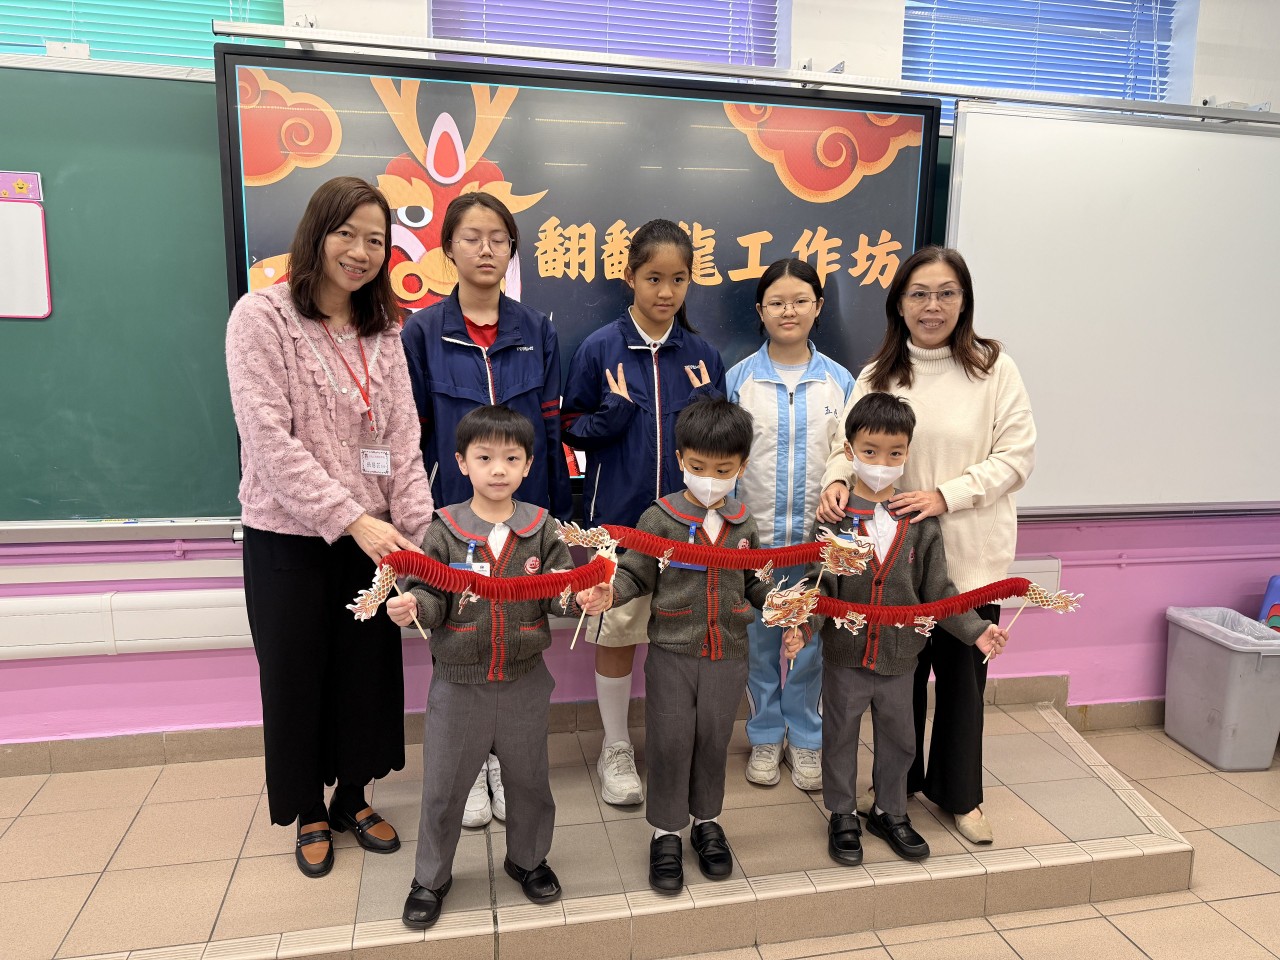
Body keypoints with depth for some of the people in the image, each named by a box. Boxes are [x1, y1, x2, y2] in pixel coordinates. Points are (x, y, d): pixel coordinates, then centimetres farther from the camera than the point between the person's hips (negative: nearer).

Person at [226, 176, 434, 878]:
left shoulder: (382, 332, 6)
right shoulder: (261, 317, -9)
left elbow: (402, 439, 0)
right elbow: (269, 440, -17)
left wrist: (417, 529, -11)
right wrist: (351, 519, -22)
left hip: (369, 533, 4)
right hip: (289, 536, -4)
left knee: (368, 668, 13)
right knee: (297, 675, 11)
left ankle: (352, 797, 36)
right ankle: (309, 813, 33)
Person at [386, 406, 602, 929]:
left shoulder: (541, 529, -3)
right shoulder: (444, 531, -7)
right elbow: (432, 597, -6)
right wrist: (413, 606, -27)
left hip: (524, 681, 1)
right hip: (459, 684, -1)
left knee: (528, 778, 18)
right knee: (443, 787, 13)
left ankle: (527, 858, 43)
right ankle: (430, 877, 35)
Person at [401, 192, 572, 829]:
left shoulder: (536, 332, 4)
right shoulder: (422, 333, -1)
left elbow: (551, 429, 5)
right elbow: (412, 434, 0)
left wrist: (559, 513, 4)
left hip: (525, 511, 2)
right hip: (454, 510, -1)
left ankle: (506, 758, 28)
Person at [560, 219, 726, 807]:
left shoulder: (704, 355, 4)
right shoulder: (599, 349, -4)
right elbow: (572, 426, 1)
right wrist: (610, 415, -18)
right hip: (618, 515, -2)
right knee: (617, 631, 8)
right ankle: (616, 750, 27)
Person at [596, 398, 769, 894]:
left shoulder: (744, 524, 4)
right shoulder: (660, 518, -7)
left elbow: (754, 582, 15)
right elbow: (635, 575, -5)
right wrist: (607, 590, -24)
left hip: (728, 656, 3)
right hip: (672, 654, -3)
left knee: (713, 742, 14)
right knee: (669, 745, 4)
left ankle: (706, 821, 36)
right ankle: (666, 833, 23)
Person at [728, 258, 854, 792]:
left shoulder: (839, 381, 2)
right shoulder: (740, 378, -1)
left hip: (818, 535, 1)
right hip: (755, 535, 0)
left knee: (812, 641, 9)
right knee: (760, 641, 10)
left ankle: (805, 738, 28)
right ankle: (765, 736, 29)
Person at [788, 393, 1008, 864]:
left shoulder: (919, 519, -2)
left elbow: (936, 587, 1)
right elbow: (820, 581, -12)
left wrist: (975, 629, -7)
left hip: (900, 654, 3)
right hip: (845, 653, -2)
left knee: (899, 737, 18)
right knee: (840, 736, 13)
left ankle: (890, 812, 40)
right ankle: (842, 817, 33)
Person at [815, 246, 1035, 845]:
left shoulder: (992, 369, -5)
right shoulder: (877, 376, 2)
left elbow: (1016, 455, -7)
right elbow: (849, 444, 0)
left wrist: (945, 496, -19)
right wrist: (837, 481, -23)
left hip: (970, 553, -1)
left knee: (963, 673, 12)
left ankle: (958, 793, 34)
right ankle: (899, 782, 36)